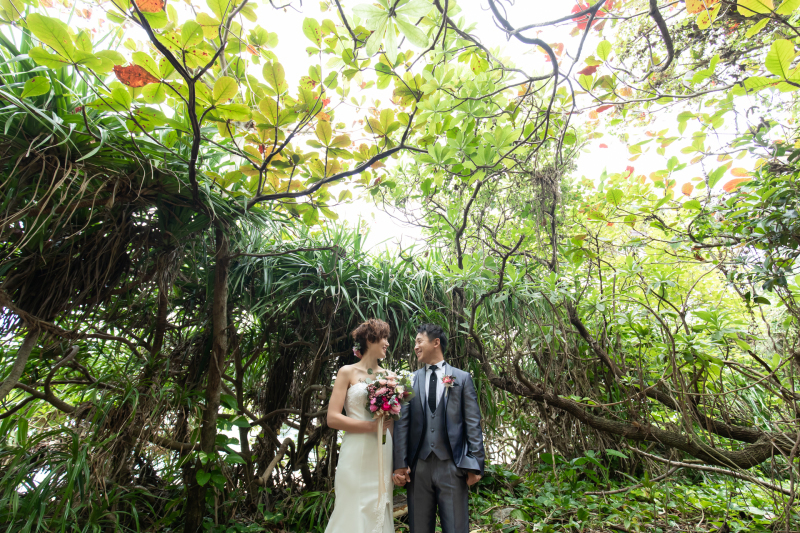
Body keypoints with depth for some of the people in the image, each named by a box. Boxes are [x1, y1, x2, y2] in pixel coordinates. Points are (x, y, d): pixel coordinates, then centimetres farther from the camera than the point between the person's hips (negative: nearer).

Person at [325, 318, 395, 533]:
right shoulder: (348, 372, -2)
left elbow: (393, 422, 13)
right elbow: (332, 418, -8)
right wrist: (372, 426, -13)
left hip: (383, 457, 4)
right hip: (356, 456, -4)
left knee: (378, 515, 10)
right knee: (353, 514, 3)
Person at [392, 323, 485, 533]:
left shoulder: (462, 378, 4)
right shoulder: (410, 380, 8)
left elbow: (473, 423, 1)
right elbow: (401, 423, 3)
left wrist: (475, 464, -4)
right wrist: (400, 464, -4)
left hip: (452, 466, -2)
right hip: (418, 466, 2)